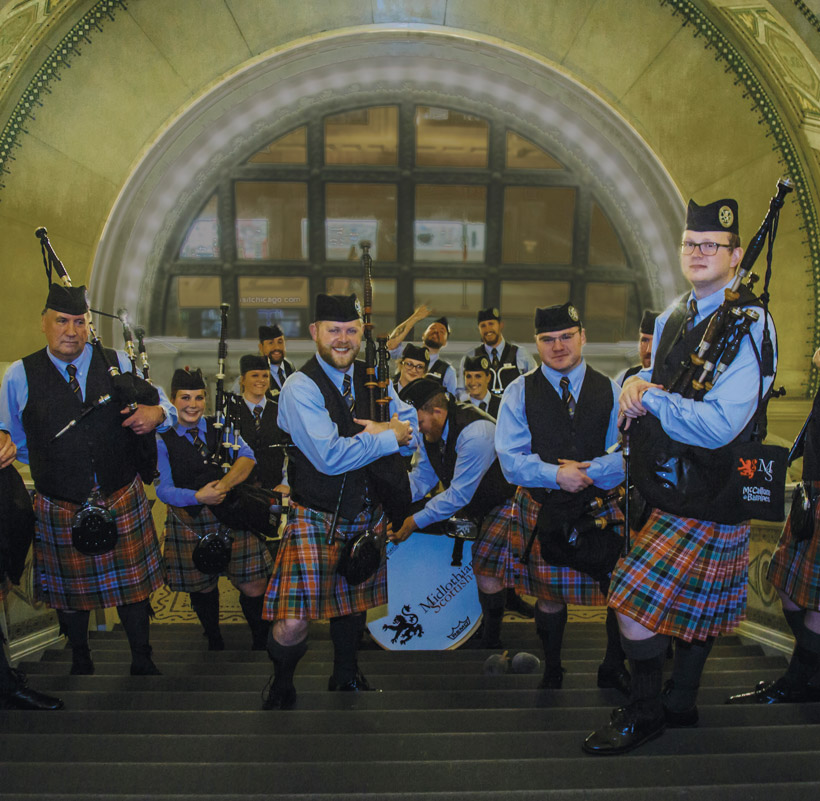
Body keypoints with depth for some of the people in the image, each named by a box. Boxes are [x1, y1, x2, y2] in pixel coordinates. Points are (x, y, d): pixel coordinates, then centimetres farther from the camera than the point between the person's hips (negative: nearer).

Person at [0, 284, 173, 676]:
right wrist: (51, 461, 0)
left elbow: (162, 404, 7)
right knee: (71, 592, 17)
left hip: (124, 501, 0)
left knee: (133, 584, 10)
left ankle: (142, 662, 31)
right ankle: (80, 663, 42)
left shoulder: (118, 363, 0)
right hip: (60, 508, 0)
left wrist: (156, 414, -16)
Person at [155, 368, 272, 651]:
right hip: (190, 524, -1)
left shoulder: (220, 428, 6)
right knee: (203, 588, 13)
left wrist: (223, 485, -22)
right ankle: (214, 642, 38)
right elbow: (163, 489, -5)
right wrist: (198, 496, -22)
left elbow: (247, 457, -6)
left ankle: (261, 641, 22)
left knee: (254, 587, -1)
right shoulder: (163, 440, -1)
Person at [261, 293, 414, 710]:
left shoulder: (372, 378, 3)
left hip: (366, 515, 6)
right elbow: (330, 456, -27)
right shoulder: (300, 387, -17)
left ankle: (346, 676, 48)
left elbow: (414, 425, 5)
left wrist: (382, 428, -16)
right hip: (316, 518, -6)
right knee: (293, 621, -9)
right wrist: (390, 437, -18)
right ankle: (281, 686, 23)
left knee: (353, 602, 22)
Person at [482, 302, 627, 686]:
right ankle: (551, 669, 35)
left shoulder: (610, 391, 6)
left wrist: (590, 469, -17)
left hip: (599, 508, 1)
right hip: (541, 511, -1)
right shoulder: (519, 392, 1)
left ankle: (613, 669, 27)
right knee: (550, 595, 7)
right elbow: (511, 459, -6)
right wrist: (556, 474, -20)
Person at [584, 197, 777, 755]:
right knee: (698, 601, 22)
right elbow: (653, 384, 16)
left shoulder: (751, 324, -18)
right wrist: (637, 385, -8)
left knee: (637, 600, -6)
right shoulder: (673, 317, 9)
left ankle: (646, 713, 15)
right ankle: (681, 702, 39)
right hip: (668, 485, 8)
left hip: (705, 495, -8)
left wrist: (650, 398, -16)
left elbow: (719, 425, -26)